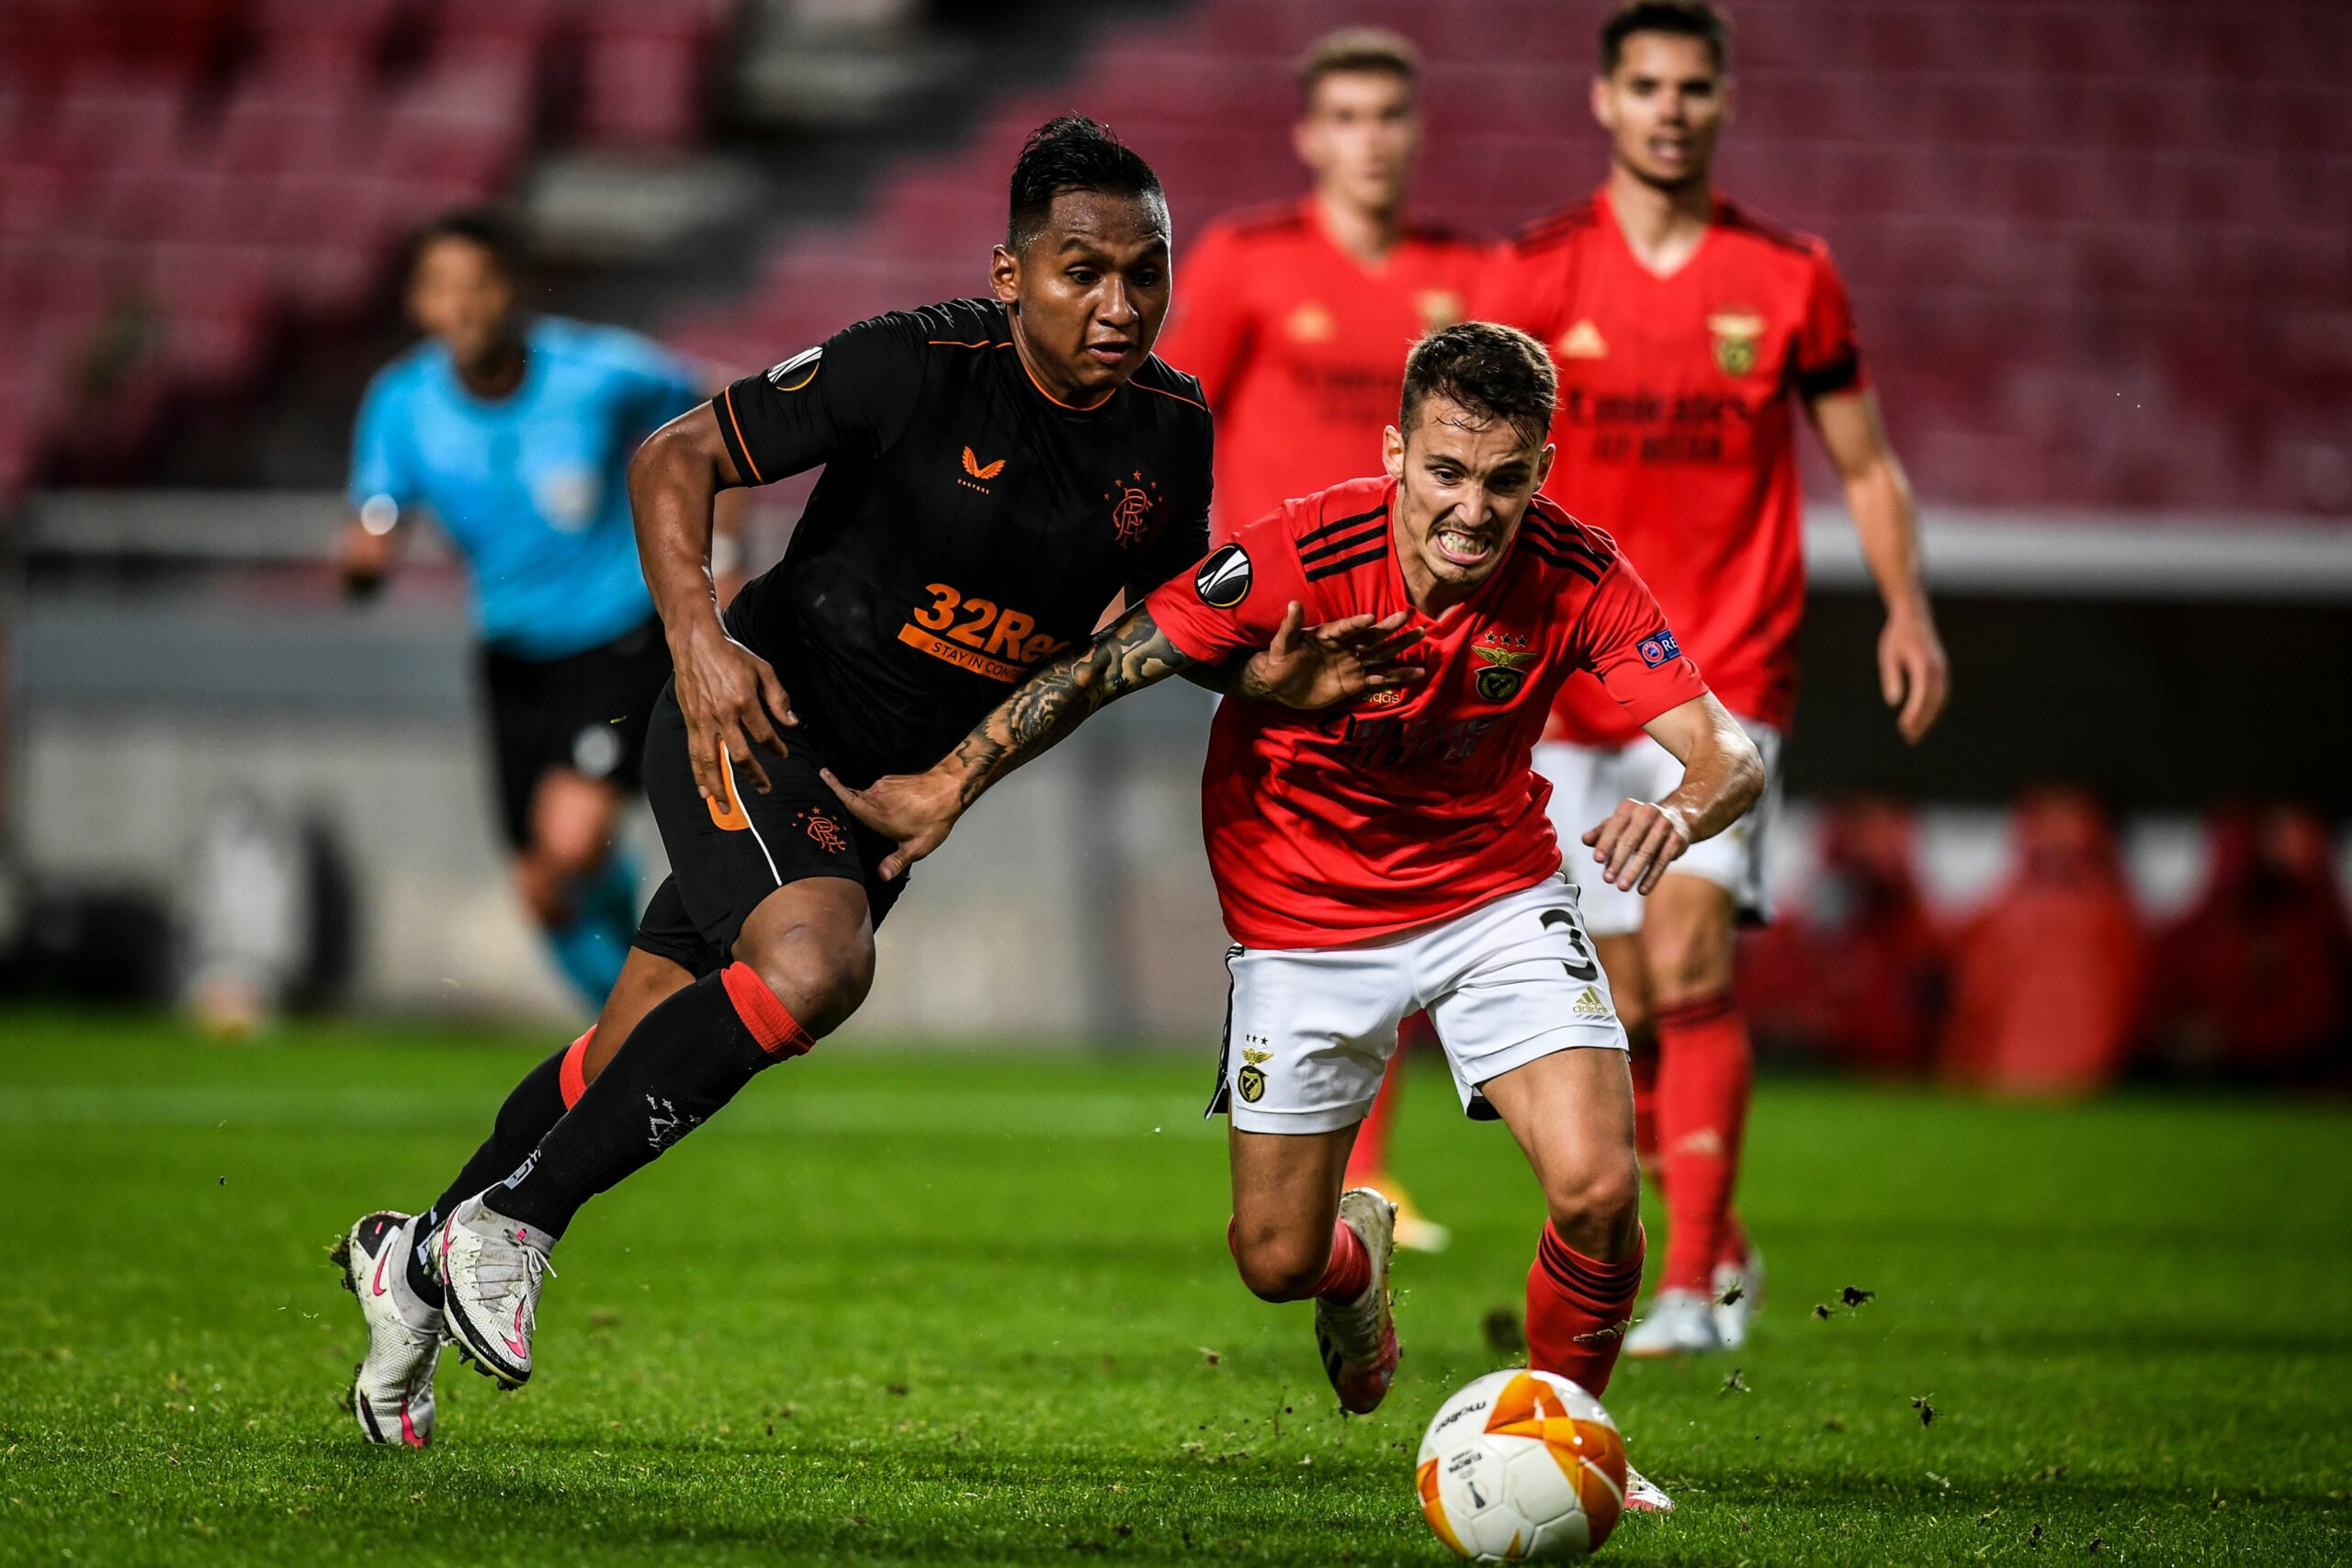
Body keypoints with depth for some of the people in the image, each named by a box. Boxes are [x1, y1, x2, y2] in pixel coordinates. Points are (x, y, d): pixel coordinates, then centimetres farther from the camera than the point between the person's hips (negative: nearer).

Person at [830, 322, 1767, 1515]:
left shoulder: (1575, 579, -22)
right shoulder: (1301, 558, -27)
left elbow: (1730, 752, -25)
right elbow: (1106, 664, -15)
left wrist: (1677, 812, -48)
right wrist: (950, 785, -13)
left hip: (1493, 892, 1)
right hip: (1304, 914, 0)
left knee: (1598, 1191, -19)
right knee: (1277, 1261, 4)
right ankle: (1354, 1252, 44)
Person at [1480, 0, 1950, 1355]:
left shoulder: (1791, 277, 3)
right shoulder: (1541, 275, 2)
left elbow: (1865, 461, 11)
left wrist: (1908, 609, -2)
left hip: (1730, 674, -2)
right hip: (1577, 679, 2)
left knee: (1690, 958, -18)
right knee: (1621, 1004, 5)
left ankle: (1695, 1284, -18)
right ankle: (1720, 1245, 25)